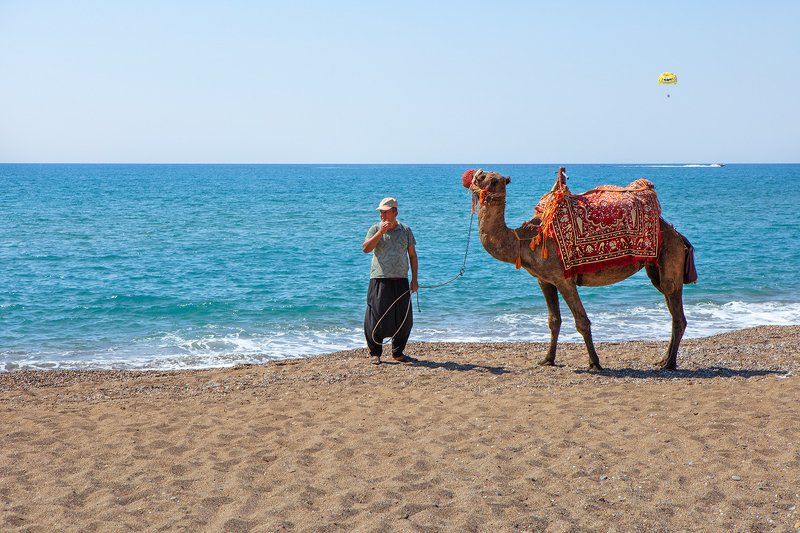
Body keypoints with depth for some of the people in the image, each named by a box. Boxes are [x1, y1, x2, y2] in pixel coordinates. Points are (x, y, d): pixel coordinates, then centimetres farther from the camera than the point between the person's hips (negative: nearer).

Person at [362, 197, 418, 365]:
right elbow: (365, 248, -12)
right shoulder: (375, 229, 3)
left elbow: (412, 255, 12)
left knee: (403, 318, 4)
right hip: (380, 280, -2)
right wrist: (381, 232, -18)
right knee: (377, 316, -6)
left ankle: (398, 352, 18)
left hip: (401, 280, 2)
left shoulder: (405, 230, 9)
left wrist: (414, 280, 7)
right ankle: (375, 353, 4)